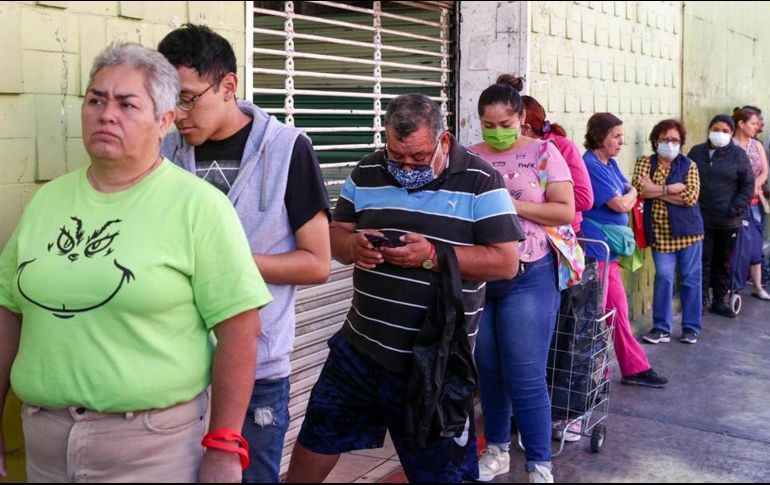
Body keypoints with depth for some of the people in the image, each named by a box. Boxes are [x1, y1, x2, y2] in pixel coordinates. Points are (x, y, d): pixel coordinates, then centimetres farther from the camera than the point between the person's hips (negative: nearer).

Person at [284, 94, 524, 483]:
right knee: (315, 443, 16)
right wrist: (353, 245, -15)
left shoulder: (480, 182, -8)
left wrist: (431, 255, -24)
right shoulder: (367, 172, 5)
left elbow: (506, 262, -12)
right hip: (359, 347, 4)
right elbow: (334, 235, 9)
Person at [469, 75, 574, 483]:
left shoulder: (543, 152, -3)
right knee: (488, 370, 13)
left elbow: (565, 211, -7)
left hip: (528, 277, -3)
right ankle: (496, 450, 30)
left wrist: (513, 205, -16)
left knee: (525, 377, -2)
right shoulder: (469, 157, 6)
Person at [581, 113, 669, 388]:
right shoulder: (591, 166, -17)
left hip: (609, 251, 9)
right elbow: (621, 204, -16)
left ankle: (635, 369, 24)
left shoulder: (609, 163, 12)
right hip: (594, 252, -9)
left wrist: (626, 197, -2)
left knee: (618, 311, 15)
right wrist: (632, 193, 3)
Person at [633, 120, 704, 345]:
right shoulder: (644, 162, 4)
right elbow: (640, 189, -14)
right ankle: (661, 328, 9)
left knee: (691, 278, 6)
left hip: (688, 230, 0)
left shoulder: (689, 165, 2)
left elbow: (691, 197, -13)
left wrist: (656, 190, -12)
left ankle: (691, 327, 17)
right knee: (663, 278, -2)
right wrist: (671, 188, -15)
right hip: (660, 232, 0)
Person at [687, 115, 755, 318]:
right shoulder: (696, 152, 6)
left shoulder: (738, 154, 0)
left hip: (728, 221, 0)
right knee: (703, 260, 1)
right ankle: (701, 299, 10)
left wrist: (736, 208, -9)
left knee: (723, 262, 8)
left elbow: (748, 184, 1)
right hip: (701, 218, 0)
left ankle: (719, 301, 19)